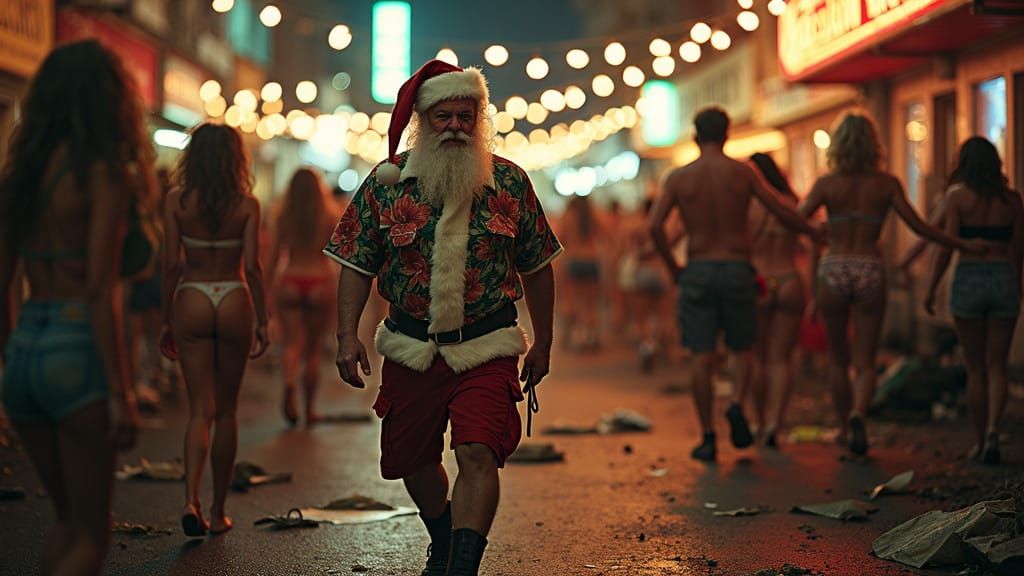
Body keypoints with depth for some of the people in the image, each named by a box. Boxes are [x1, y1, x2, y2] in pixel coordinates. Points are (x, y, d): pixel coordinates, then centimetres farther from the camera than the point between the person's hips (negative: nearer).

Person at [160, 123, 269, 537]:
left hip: (191, 303, 0)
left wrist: (167, 321, 4)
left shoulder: (177, 202, -3)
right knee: (226, 409, 11)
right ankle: (218, 510, 17)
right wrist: (262, 321, 0)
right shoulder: (247, 205, -4)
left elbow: (170, 265, -3)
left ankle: (191, 500, -17)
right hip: (234, 302, 0)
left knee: (200, 409, 3)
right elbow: (252, 266, -8)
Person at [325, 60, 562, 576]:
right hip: (410, 349, 2)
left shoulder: (509, 181, 0)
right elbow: (358, 265, 2)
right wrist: (347, 335, -8)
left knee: (478, 455, -19)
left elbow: (536, 267, 9)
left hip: (486, 350, -2)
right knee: (412, 460, 15)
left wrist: (542, 343, 11)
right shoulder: (385, 181, 0)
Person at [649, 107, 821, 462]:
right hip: (737, 270, 0)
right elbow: (783, 214, -1)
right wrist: (814, 232, 18)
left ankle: (707, 437, 3)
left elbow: (655, 226, -9)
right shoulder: (743, 172, 0)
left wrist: (672, 267, 4)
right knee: (742, 349, 16)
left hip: (697, 272, 0)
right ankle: (737, 406, -10)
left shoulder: (679, 177, 0)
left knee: (702, 356, 3)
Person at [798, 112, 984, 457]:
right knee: (865, 363, 4)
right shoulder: (886, 184, -1)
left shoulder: (827, 184, -3)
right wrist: (965, 246, 7)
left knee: (838, 358, 16)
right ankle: (858, 414, -23)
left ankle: (844, 428, 22)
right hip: (870, 272, 0)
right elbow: (918, 227, -3)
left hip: (833, 270, 0)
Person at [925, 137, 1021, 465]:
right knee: (997, 366, 7)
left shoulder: (958, 196, -6)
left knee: (975, 368, 9)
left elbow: (947, 246, -11)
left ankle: (979, 441, 13)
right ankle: (992, 430, -14)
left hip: (968, 281, -2)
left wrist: (931, 289, -3)